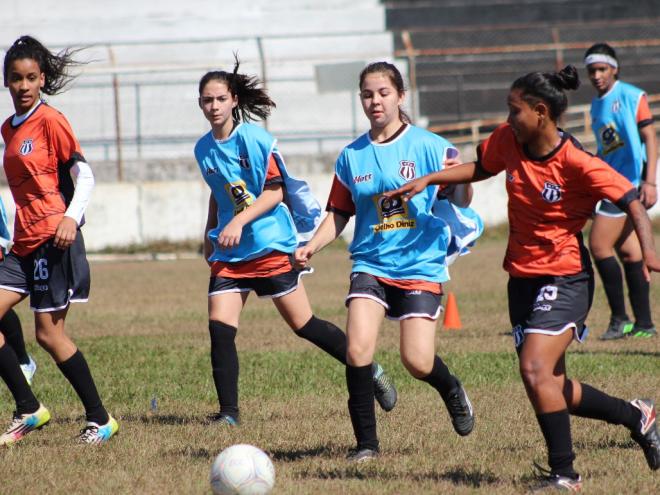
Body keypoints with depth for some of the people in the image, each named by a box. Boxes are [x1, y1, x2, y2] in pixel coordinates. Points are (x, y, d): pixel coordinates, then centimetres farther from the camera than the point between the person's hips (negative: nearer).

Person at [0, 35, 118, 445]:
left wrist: (71, 217, -26)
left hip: (53, 241, -8)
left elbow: (84, 175, -11)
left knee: (49, 333, -6)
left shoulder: (50, 121, -7)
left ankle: (100, 419, 4)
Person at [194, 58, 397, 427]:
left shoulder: (254, 138, -10)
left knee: (303, 324, 1)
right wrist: (210, 235, 25)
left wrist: (239, 221, -24)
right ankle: (228, 412, -4)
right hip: (228, 252, 5)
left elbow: (274, 191, -14)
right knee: (219, 329, -10)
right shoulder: (204, 149, 9)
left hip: (271, 244, -5)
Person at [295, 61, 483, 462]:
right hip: (371, 264, 2)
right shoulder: (352, 157, 6)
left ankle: (451, 390, 28)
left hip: (422, 266, -2)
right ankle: (366, 442, -5)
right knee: (358, 350, -18)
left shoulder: (430, 147, -3)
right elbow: (339, 214, 13)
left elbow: (460, 203, -3)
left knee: (418, 362, -9)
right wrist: (312, 247, -3)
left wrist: (462, 180, -25)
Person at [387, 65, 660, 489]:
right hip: (523, 278, 7)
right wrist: (429, 180, 11)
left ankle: (564, 474, -11)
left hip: (565, 278, -7)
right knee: (552, 387, 11)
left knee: (535, 370, -23)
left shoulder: (577, 163, -20)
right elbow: (479, 168, 20)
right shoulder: (509, 141, -1)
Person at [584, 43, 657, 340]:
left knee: (599, 244, -12)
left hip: (629, 180, -8)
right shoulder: (597, 105, 16)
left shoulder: (631, 97, -7)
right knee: (627, 251, 7)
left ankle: (620, 318, -7)